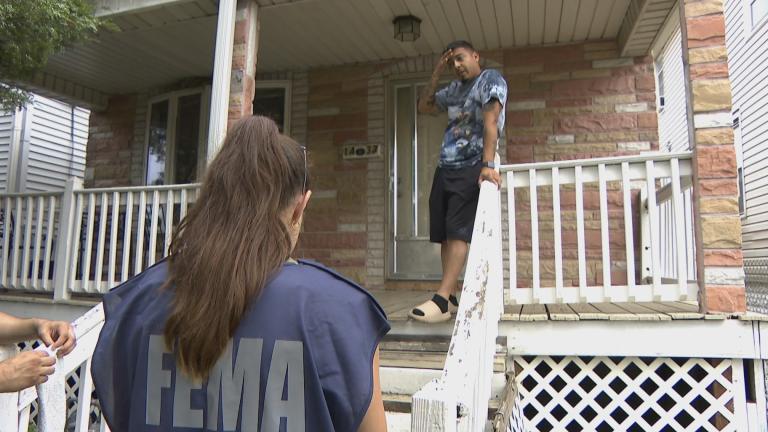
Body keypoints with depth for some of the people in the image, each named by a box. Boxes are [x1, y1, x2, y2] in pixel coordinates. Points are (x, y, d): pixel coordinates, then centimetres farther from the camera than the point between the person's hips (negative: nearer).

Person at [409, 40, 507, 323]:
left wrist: (488, 165, -28)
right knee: (444, 233, 3)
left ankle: (441, 301, -21)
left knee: (458, 231, -16)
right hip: (445, 168, 7)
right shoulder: (454, 89, 19)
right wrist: (436, 74, 13)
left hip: (473, 167, -7)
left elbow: (491, 122, -16)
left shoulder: (491, 79, -2)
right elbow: (423, 107, 25)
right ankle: (451, 298, 9)